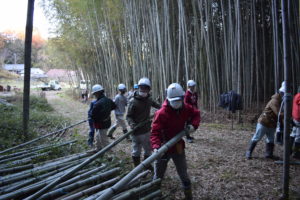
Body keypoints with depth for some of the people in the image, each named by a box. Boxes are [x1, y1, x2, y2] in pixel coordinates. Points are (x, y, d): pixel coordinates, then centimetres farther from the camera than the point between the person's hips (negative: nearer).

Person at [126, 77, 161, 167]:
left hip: (147, 130, 6)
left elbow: (154, 104, 27)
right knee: (136, 151, 6)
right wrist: (131, 123, -30)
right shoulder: (133, 101, -15)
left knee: (148, 150, 20)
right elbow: (128, 116, -13)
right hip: (137, 131, -6)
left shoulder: (149, 99, 2)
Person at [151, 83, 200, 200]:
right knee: (158, 177, 12)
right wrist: (156, 146, -43)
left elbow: (196, 113, 14)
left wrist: (193, 124, -6)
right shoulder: (161, 113, -23)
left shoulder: (185, 108, -6)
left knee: (184, 175, 15)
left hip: (178, 147, 4)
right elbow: (155, 132, -27)